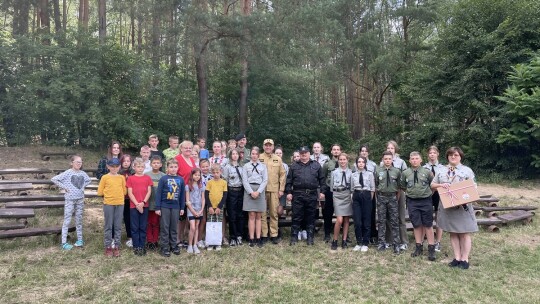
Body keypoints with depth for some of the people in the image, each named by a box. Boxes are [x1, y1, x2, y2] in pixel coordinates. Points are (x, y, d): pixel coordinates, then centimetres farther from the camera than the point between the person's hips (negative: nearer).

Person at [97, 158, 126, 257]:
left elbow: (124, 191, 11)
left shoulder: (121, 177, 5)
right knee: (108, 226, 5)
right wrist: (108, 194, 6)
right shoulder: (105, 177, -2)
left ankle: (117, 246, 15)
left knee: (118, 226, 7)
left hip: (120, 203, 2)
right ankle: (108, 247, 13)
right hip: (108, 203, -2)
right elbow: (100, 192, -1)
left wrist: (117, 194, 5)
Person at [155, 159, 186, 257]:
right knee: (164, 228, 4)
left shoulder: (181, 179, 4)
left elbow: (183, 194, 8)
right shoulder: (163, 179, -5)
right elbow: (158, 193, -5)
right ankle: (164, 248, 11)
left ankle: (174, 246, 23)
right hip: (164, 207, -3)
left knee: (174, 227, 12)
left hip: (176, 207, 3)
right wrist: (157, 207, -8)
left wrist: (182, 208, 7)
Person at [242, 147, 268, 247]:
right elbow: (244, 180, 1)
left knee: (258, 216, 3)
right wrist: (251, 192, -10)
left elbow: (265, 180, 3)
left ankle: (258, 238, 5)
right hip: (249, 191, -1)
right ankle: (251, 239, -1)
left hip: (260, 191, 1)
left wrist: (258, 191, -9)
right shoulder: (246, 166, 8)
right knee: (251, 216, -3)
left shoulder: (263, 166, 10)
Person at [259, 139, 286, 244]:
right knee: (262, 213, 3)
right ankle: (263, 235, 12)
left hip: (274, 190, 1)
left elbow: (282, 175, 8)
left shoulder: (278, 159, 9)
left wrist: (281, 189, 2)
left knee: (274, 213, 5)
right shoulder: (259, 158, 3)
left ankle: (274, 235, 13)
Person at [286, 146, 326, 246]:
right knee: (296, 217, 2)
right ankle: (294, 237, 10)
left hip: (312, 195, 1)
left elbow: (321, 179, 9)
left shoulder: (316, 165, 10)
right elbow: (289, 180, 7)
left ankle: (310, 238, 16)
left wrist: (322, 191, 2)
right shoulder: (294, 166, 10)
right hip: (297, 195, 0)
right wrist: (288, 192, -1)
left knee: (311, 217, 7)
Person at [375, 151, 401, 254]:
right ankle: (381, 243, 15)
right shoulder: (377, 170, -2)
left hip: (392, 197, 0)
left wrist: (397, 198, 5)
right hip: (381, 197, 1)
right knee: (381, 221, 6)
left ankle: (396, 245, 9)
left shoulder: (397, 171, -2)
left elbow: (399, 186, 6)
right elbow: (375, 185, 5)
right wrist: (378, 196, 4)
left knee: (394, 221, 2)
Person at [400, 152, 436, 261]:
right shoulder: (405, 173, 0)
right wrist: (410, 193, 8)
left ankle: (431, 248, 13)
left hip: (426, 201, -2)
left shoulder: (427, 172, -5)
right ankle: (419, 247, 20)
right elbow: (403, 186, 13)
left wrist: (427, 193, 2)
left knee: (428, 225, 4)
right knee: (416, 225, 9)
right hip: (412, 202, 2)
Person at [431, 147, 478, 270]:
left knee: (464, 233, 2)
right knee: (453, 233, 9)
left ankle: (464, 259, 11)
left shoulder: (467, 170, 1)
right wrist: (440, 185, -10)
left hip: (463, 206, -3)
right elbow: (432, 185, 11)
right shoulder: (441, 171, 10)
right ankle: (457, 257, 18)